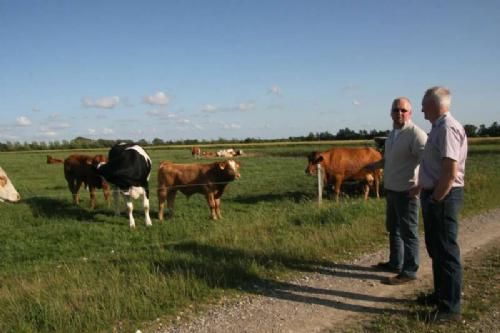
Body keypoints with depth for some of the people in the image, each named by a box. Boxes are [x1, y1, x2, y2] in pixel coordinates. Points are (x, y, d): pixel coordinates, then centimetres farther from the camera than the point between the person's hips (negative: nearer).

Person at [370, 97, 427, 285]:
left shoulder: (416, 134, -17)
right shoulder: (392, 133, 11)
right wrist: (371, 166, 30)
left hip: (406, 192, -9)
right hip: (391, 190, 9)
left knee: (408, 232, -2)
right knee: (393, 228, 20)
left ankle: (409, 272, 7)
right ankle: (395, 263, 34)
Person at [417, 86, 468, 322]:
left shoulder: (447, 128, -18)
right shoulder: (439, 127, 13)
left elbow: (451, 171, -25)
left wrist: (436, 200, -20)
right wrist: (422, 187, 21)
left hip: (442, 198, -10)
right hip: (435, 196, 10)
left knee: (446, 251, -4)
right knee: (436, 248, 19)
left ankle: (450, 308, 5)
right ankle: (441, 294, 33)